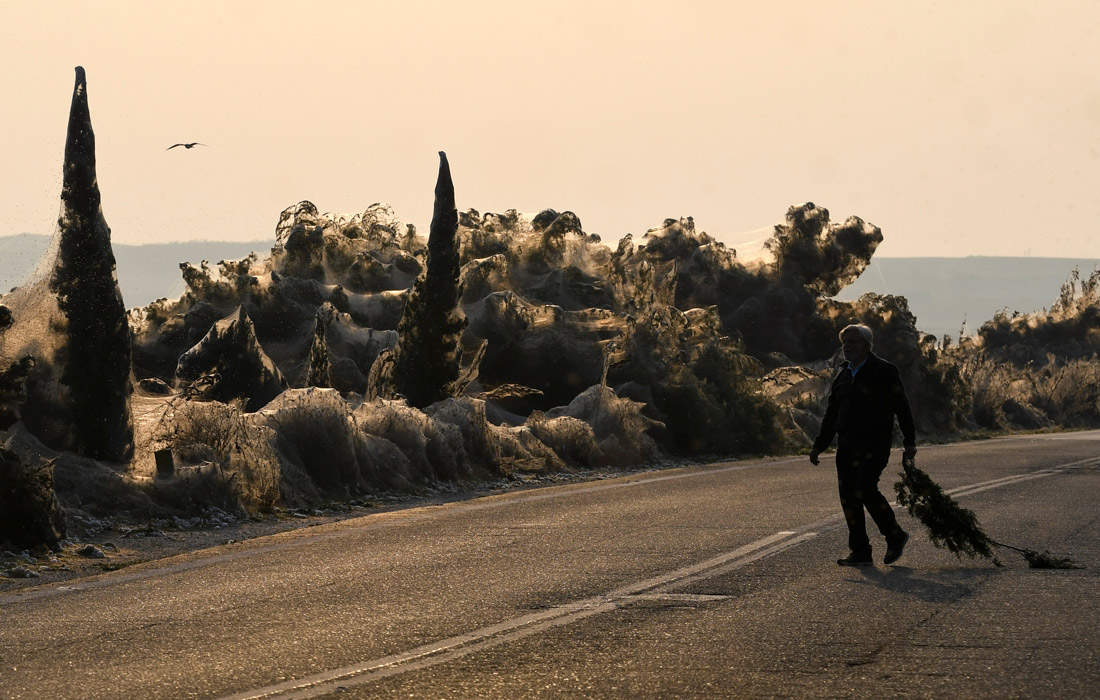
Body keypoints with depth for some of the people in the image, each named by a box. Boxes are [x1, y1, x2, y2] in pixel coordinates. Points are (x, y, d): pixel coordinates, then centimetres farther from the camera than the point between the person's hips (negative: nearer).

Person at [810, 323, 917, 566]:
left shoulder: (883, 372, -2)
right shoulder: (842, 377, 17)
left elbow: (902, 407, -3)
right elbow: (831, 416, 23)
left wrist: (909, 442, -6)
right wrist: (819, 445, 16)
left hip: (874, 445, -7)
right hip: (847, 446, 7)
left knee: (865, 490, -19)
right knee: (848, 496, 0)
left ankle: (895, 537, 1)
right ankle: (860, 552, 6)